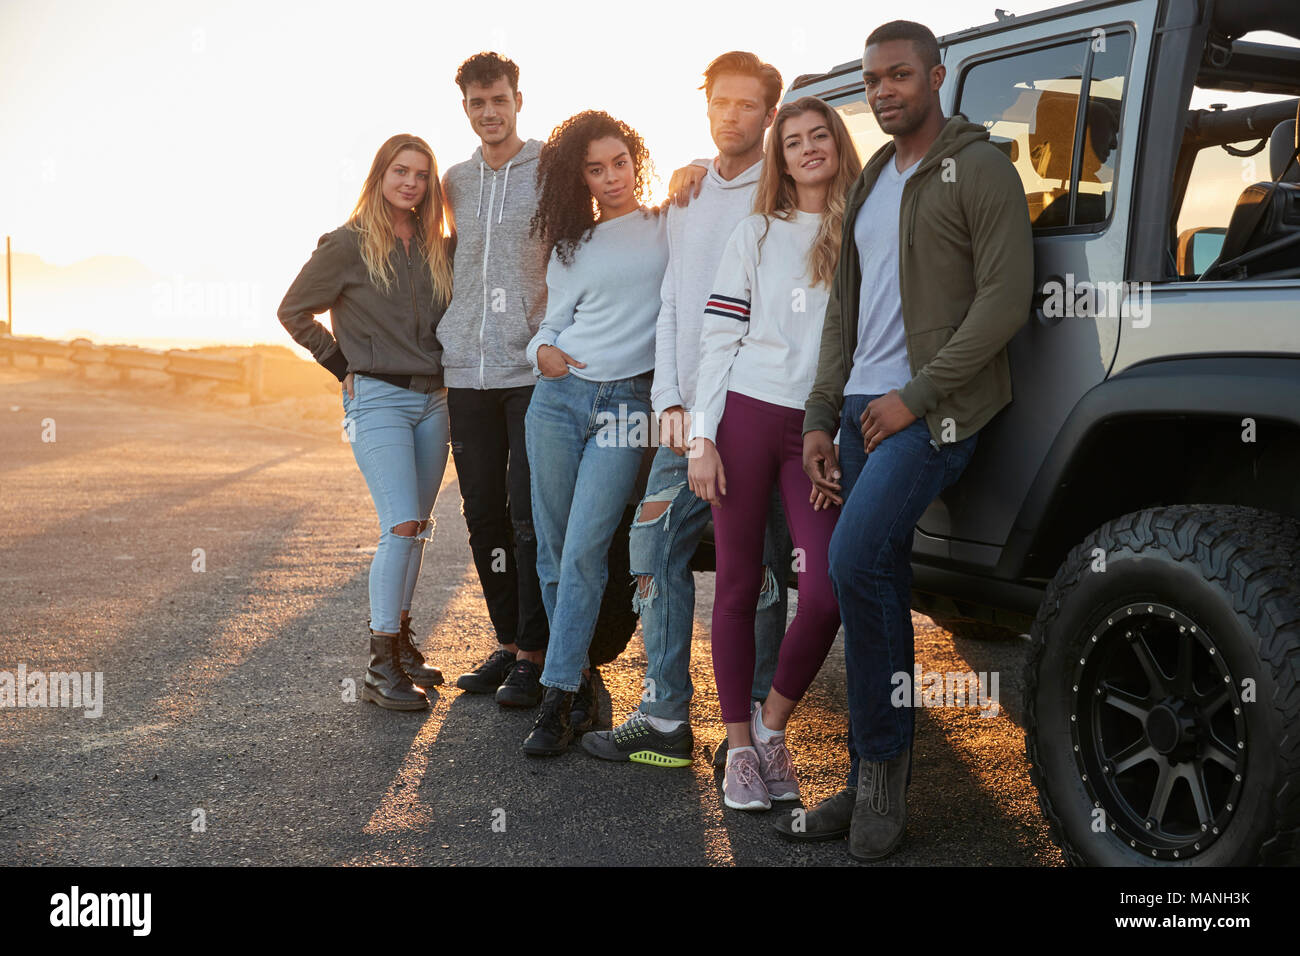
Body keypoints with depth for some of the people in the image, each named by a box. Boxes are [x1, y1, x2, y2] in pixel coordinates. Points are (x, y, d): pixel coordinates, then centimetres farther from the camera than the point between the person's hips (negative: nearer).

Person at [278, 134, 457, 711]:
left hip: (433, 400, 6)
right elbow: (294, 310, 3)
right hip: (378, 399, -6)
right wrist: (344, 366, 1)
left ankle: (397, 637, 22)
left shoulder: (439, 248, 10)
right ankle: (380, 668, -10)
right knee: (401, 525, -15)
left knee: (415, 527, 9)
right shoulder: (348, 245, -4)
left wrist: (443, 365, 9)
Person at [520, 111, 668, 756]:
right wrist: (541, 351, -3)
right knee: (552, 551, 4)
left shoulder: (670, 227, 8)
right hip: (559, 396, 4)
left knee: (584, 551, -13)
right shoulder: (571, 244, 16)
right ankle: (579, 680, 18)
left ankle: (558, 699, -8)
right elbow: (553, 322, 18)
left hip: (626, 406, -4)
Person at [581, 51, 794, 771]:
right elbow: (671, 307, 17)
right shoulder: (686, 201, 18)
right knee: (656, 549, 3)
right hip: (688, 416, 6)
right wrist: (670, 401, 4)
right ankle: (664, 721, 10)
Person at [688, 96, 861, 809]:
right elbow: (718, 336, 3)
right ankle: (741, 747, 15)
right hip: (748, 415, -1)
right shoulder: (757, 234, 7)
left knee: (826, 594, -10)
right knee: (738, 585, 2)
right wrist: (702, 438, -5)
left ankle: (772, 723, 15)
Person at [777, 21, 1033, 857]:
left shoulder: (979, 170, -4)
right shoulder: (871, 183, 20)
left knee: (858, 561, -23)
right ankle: (873, 784, 14)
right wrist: (820, 418, 12)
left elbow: (1006, 300, -13)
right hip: (863, 406, 8)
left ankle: (884, 762, -6)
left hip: (933, 408, -7)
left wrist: (915, 396, -16)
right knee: (876, 584, 7)